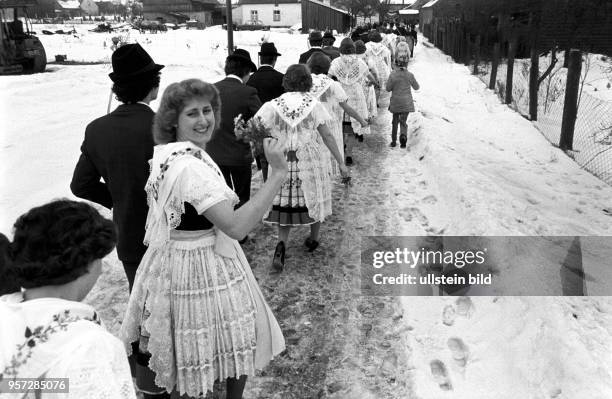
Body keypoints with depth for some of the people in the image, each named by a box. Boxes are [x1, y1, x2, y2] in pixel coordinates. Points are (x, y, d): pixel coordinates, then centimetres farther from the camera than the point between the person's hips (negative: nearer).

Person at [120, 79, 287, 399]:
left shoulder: (167, 155, 3)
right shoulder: (191, 168, -29)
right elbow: (237, 226, -35)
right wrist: (277, 174, -35)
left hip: (172, 258, 10)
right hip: (200, 268, -9)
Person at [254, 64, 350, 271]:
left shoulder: (273, 106, -4)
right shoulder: (314, 105, -5)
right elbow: (327, 136, -3)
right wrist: (341, 163, 2)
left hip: (282, 163, 1)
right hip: (311, 161, 0)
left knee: (286, 204, 11)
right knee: (314, 198, 20)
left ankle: (282, 243, -10)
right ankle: (314, 239, 36)